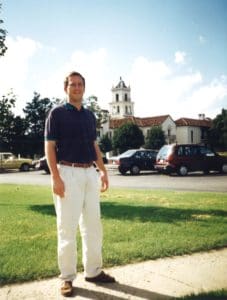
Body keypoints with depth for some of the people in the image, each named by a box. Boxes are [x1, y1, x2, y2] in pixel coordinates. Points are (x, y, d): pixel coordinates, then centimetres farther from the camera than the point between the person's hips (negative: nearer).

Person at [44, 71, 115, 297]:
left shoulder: (90, 115, 16)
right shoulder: (57, 113, -2)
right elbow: (49, 147, -7)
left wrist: (103, 171, 11)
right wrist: (55, 177, -17)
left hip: (90, 173, 6)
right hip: (68, 172, -6)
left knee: (93, 225, 11)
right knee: (67, 227, 0)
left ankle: (93, 271, 25)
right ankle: (67, 277, 14)